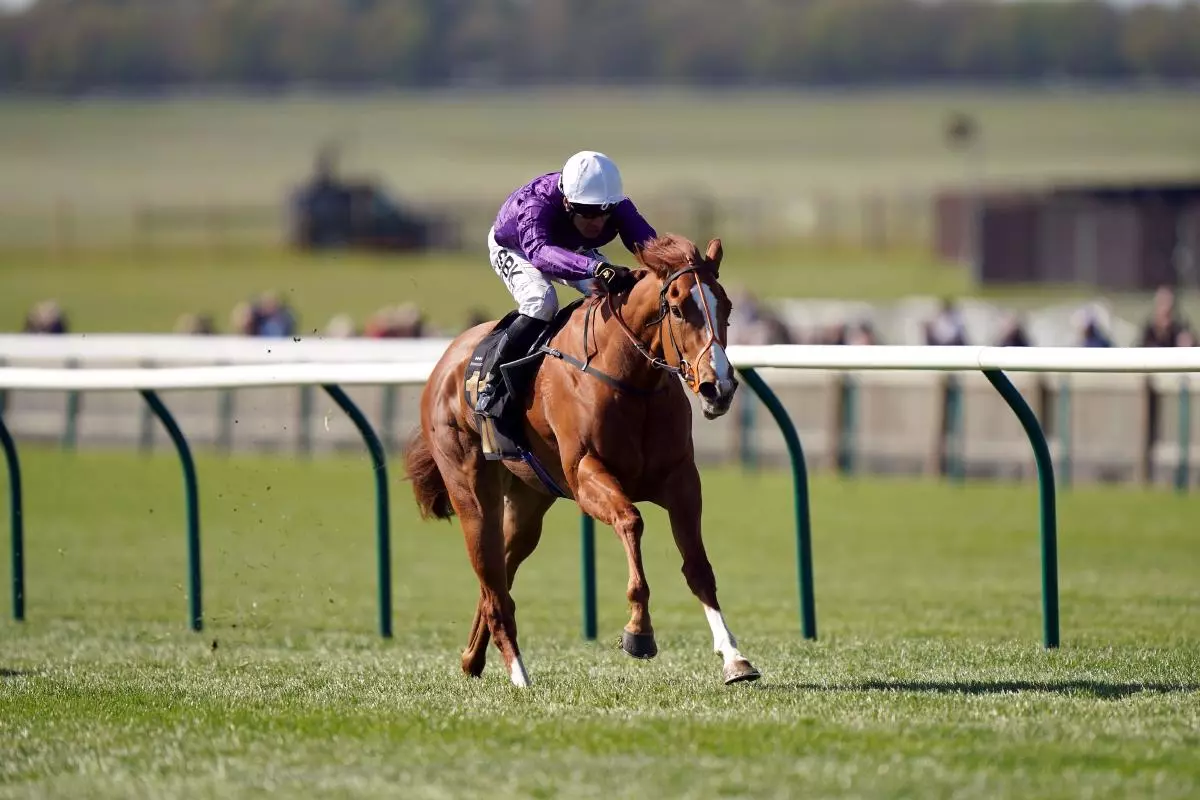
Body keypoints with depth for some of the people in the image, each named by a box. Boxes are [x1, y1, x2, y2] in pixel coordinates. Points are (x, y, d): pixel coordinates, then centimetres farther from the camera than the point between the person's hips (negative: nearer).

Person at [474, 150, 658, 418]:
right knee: (542, 302, -33)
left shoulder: (617, 207, -31)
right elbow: (539, 251, -63)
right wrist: (595, 267, -79)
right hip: (512, 249, -5)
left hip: (576, 251, 5)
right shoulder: (535, 203, -45)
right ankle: (492, 383, -22)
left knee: (623, 293, -15)